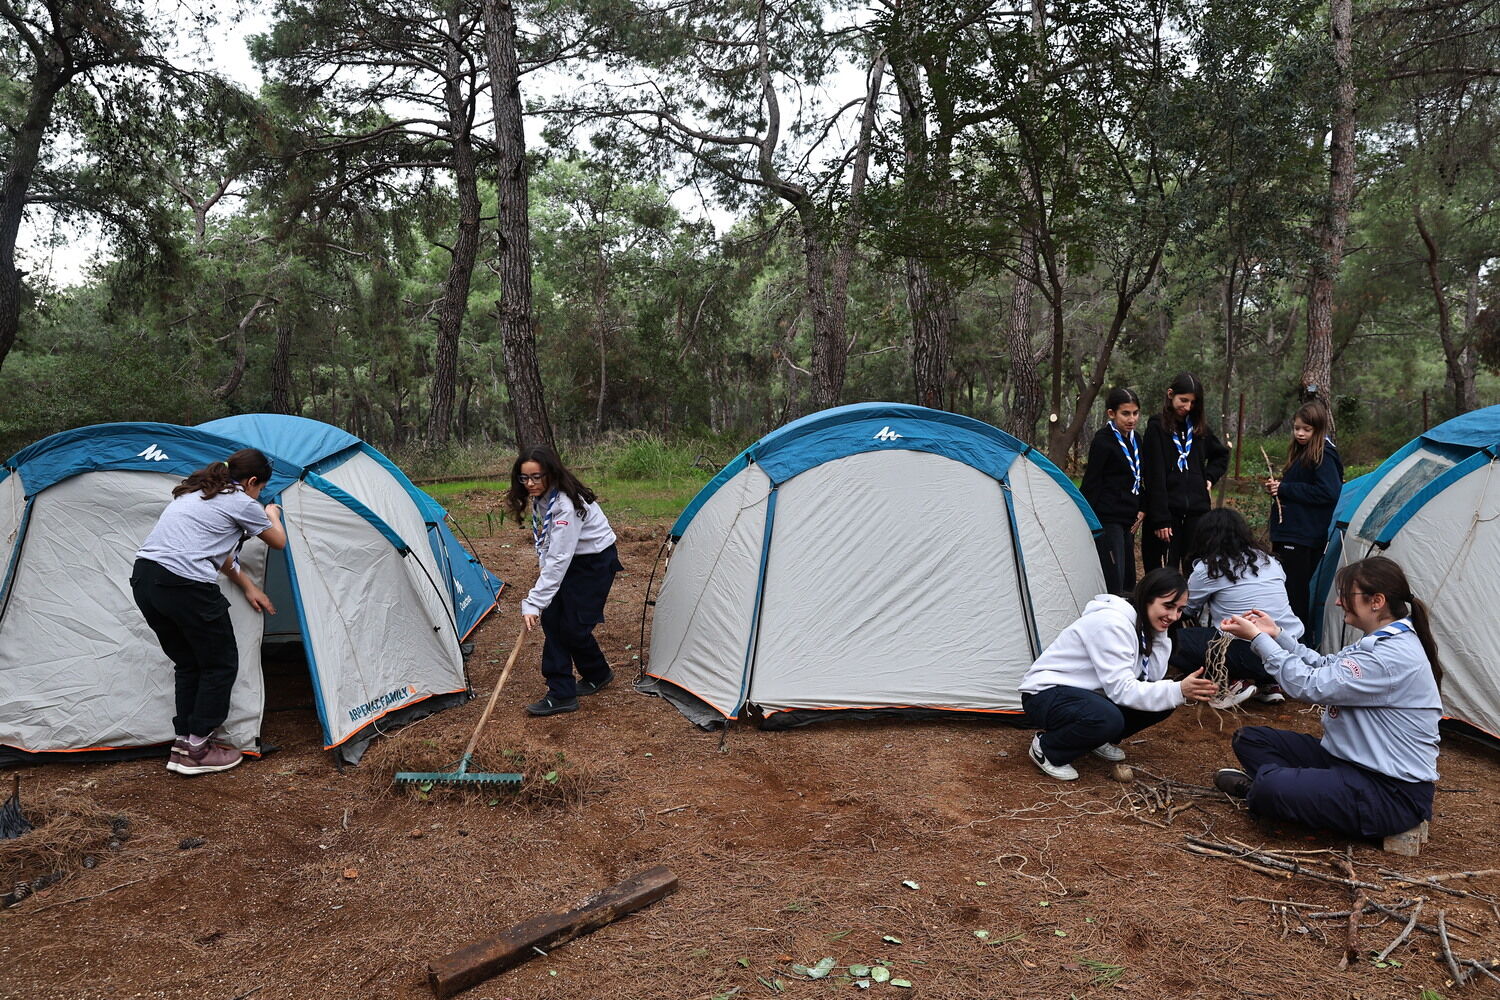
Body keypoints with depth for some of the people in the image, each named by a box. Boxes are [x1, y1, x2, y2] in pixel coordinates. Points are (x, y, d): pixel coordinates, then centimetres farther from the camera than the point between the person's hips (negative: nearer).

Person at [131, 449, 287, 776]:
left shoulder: (193, 492, 25)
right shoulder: (242, 503, 0)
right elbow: (278, 541, 16)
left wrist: (248, 586, 37)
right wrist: (272, 514, 37)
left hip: (143, 580, 9)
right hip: (186, 586, -8)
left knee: (188, 663, 22)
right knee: (220, 665, 9)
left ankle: (183, 742, 26)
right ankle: (196, 751, 14)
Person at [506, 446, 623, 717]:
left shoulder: (565, 504, -32)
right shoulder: (540, 498, -5)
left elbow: (558, 559, -36)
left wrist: (533, 603, -37)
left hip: (596, 561, -8)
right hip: (569, 560, 8)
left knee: (574, 626, -7)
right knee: (552, 618, -3)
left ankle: (598, 674, 23)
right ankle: (561, 694, 0)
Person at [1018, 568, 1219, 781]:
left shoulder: (1143, 624, 1)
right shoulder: (1112, 623, -26)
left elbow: (1153, 677, -4)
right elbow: (1121, 690, -29)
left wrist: (1159, 634, -11)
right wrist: (1178, 691, -37)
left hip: (1089, 694, 9)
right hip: (1046, 695, -9)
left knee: (1162, 703, -8)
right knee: (1107, 719, -38)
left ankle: (1100, 740, 12)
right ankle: (1045, 748, -11)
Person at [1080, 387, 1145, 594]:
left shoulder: (1135, 439, 13)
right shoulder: (1103, 441, -11)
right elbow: (1091, 483, -11)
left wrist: (1142, 509, 10)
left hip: (1128, 519, 9)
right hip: (1107, 518, -9)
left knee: (1128, 580, 11)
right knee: (1114, 580, -13)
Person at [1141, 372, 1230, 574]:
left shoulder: (1199, 427, 12)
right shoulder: (1157, 426, -3)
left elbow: (1222, 455, 32)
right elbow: (1154, 476, -9)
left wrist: (1209, 477, 12)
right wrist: (1160, 519, -15)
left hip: (1198, 509, 5)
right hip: (1168, 511, -4)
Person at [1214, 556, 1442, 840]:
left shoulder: (1393, 656, -24)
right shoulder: (1382, 641, 8)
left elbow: (1311, 685, -25)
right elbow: (1325, 667, 14)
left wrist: (1258, 638, -18)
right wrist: (1276, 634, 4)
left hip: (1392, 794, -10)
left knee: (1269, 789, -31)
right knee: (1250, 739, 6)